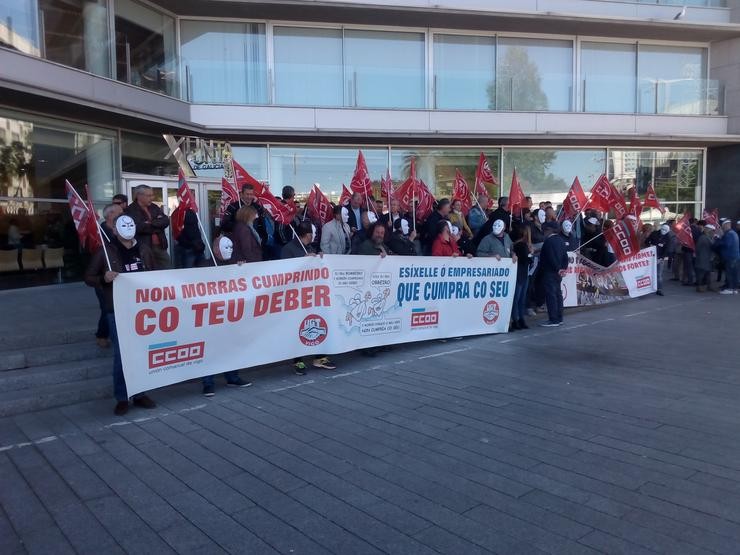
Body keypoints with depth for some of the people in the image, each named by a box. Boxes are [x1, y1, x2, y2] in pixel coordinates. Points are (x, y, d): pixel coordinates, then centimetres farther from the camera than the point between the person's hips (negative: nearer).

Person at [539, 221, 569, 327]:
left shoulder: (549, 241, -17)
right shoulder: (560, 240, 13)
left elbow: (551, 257, -21)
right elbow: (565, 256, 13)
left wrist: (558, 269, -14)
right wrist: (563, 267, 8)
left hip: (549, 272, -10)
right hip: (557, 273, 10)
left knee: (551, 295, -7)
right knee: (557, 294, 14)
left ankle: (553, 320, -7)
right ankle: (559, 318, 20)